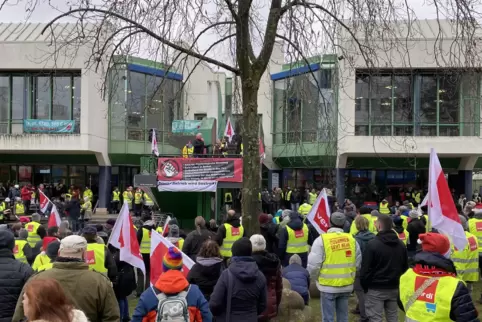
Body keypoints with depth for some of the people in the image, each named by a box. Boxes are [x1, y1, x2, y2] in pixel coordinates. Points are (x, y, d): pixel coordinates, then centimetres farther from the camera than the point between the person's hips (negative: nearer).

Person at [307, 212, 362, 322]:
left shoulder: (321, 239, -13)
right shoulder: (352, 239, 1)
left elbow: (313, 265, -14)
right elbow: (358, 263, 6)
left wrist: (316, 278, 5)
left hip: (328, 286, -4)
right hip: (347, 285, 4)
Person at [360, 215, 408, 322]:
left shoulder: (372, 244, -16)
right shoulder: (401, 244, 7)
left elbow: (365, 268, -14)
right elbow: (405, 266, 15)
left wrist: (364, 286, -2)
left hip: (375, 289, -6)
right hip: (394, 288, 6)